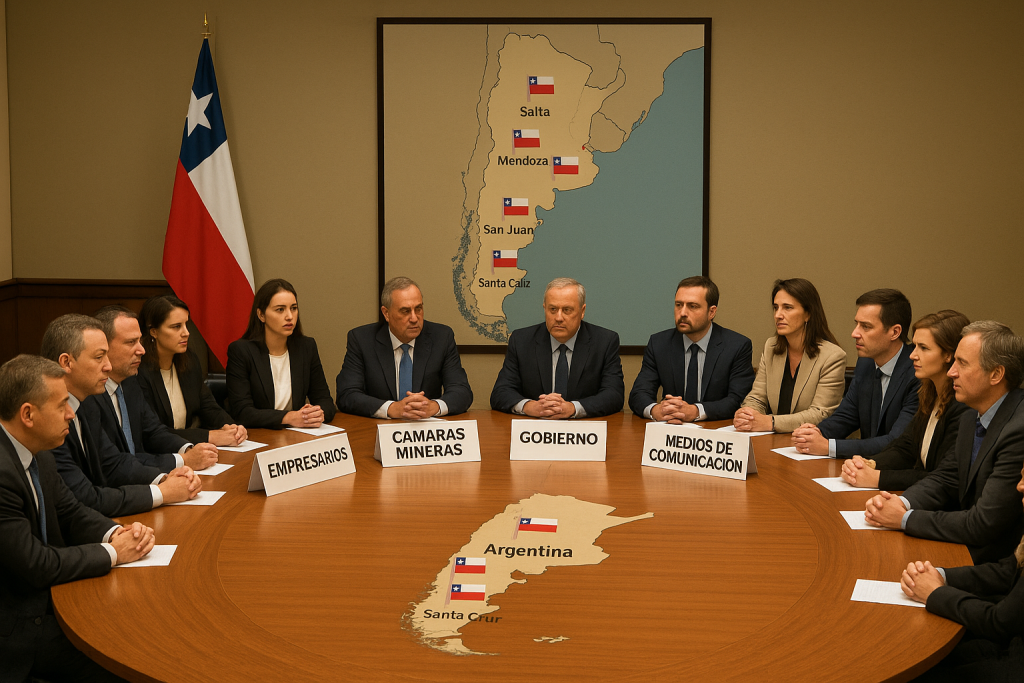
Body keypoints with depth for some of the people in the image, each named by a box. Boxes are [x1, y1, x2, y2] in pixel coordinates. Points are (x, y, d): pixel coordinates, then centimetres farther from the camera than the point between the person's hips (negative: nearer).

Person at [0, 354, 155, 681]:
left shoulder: (38, 454, 3)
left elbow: (71, 513, 14)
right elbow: (37, 564, -25)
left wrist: (117, 532, -7)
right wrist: (113, 552, -13)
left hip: (45, 597, 9)